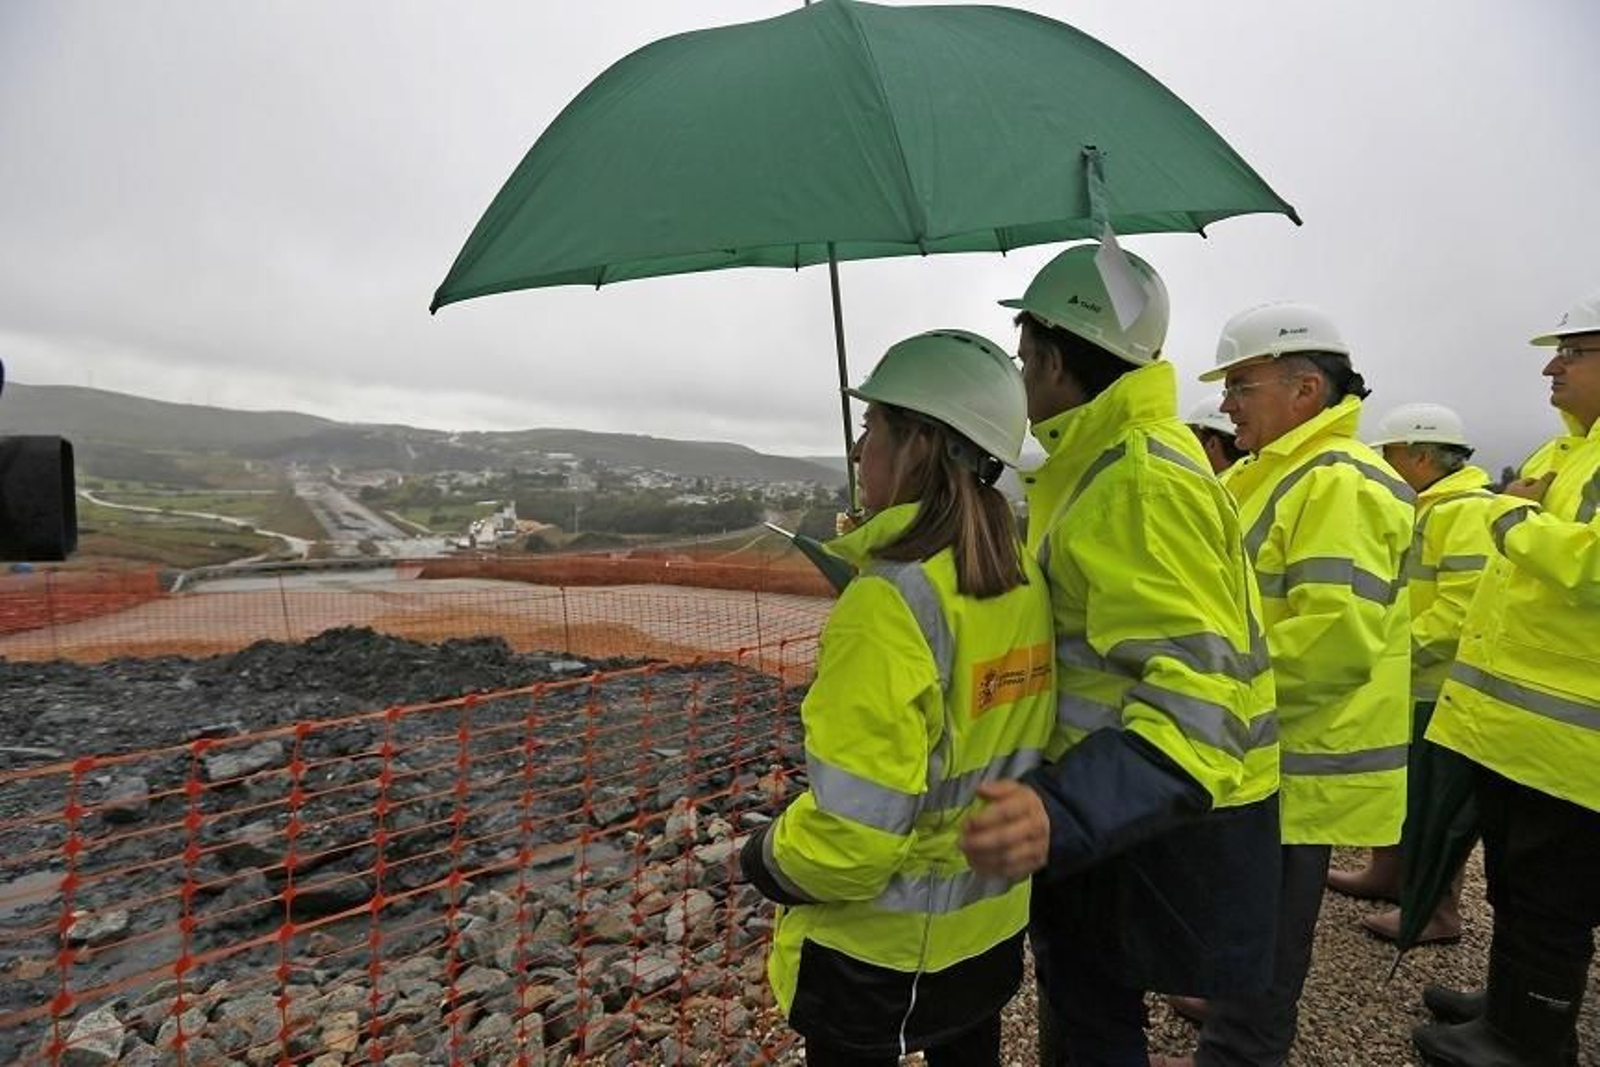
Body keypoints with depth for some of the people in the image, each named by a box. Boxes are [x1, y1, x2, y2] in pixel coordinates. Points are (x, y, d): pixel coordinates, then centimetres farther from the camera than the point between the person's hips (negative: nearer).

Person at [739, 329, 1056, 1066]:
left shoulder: (891, 601, -28)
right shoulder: (1024, 582, -4)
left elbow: (857, 826, -28)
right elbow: (1006, 744, 4)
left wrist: (769, 860, -9)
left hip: (880, 949, -6)